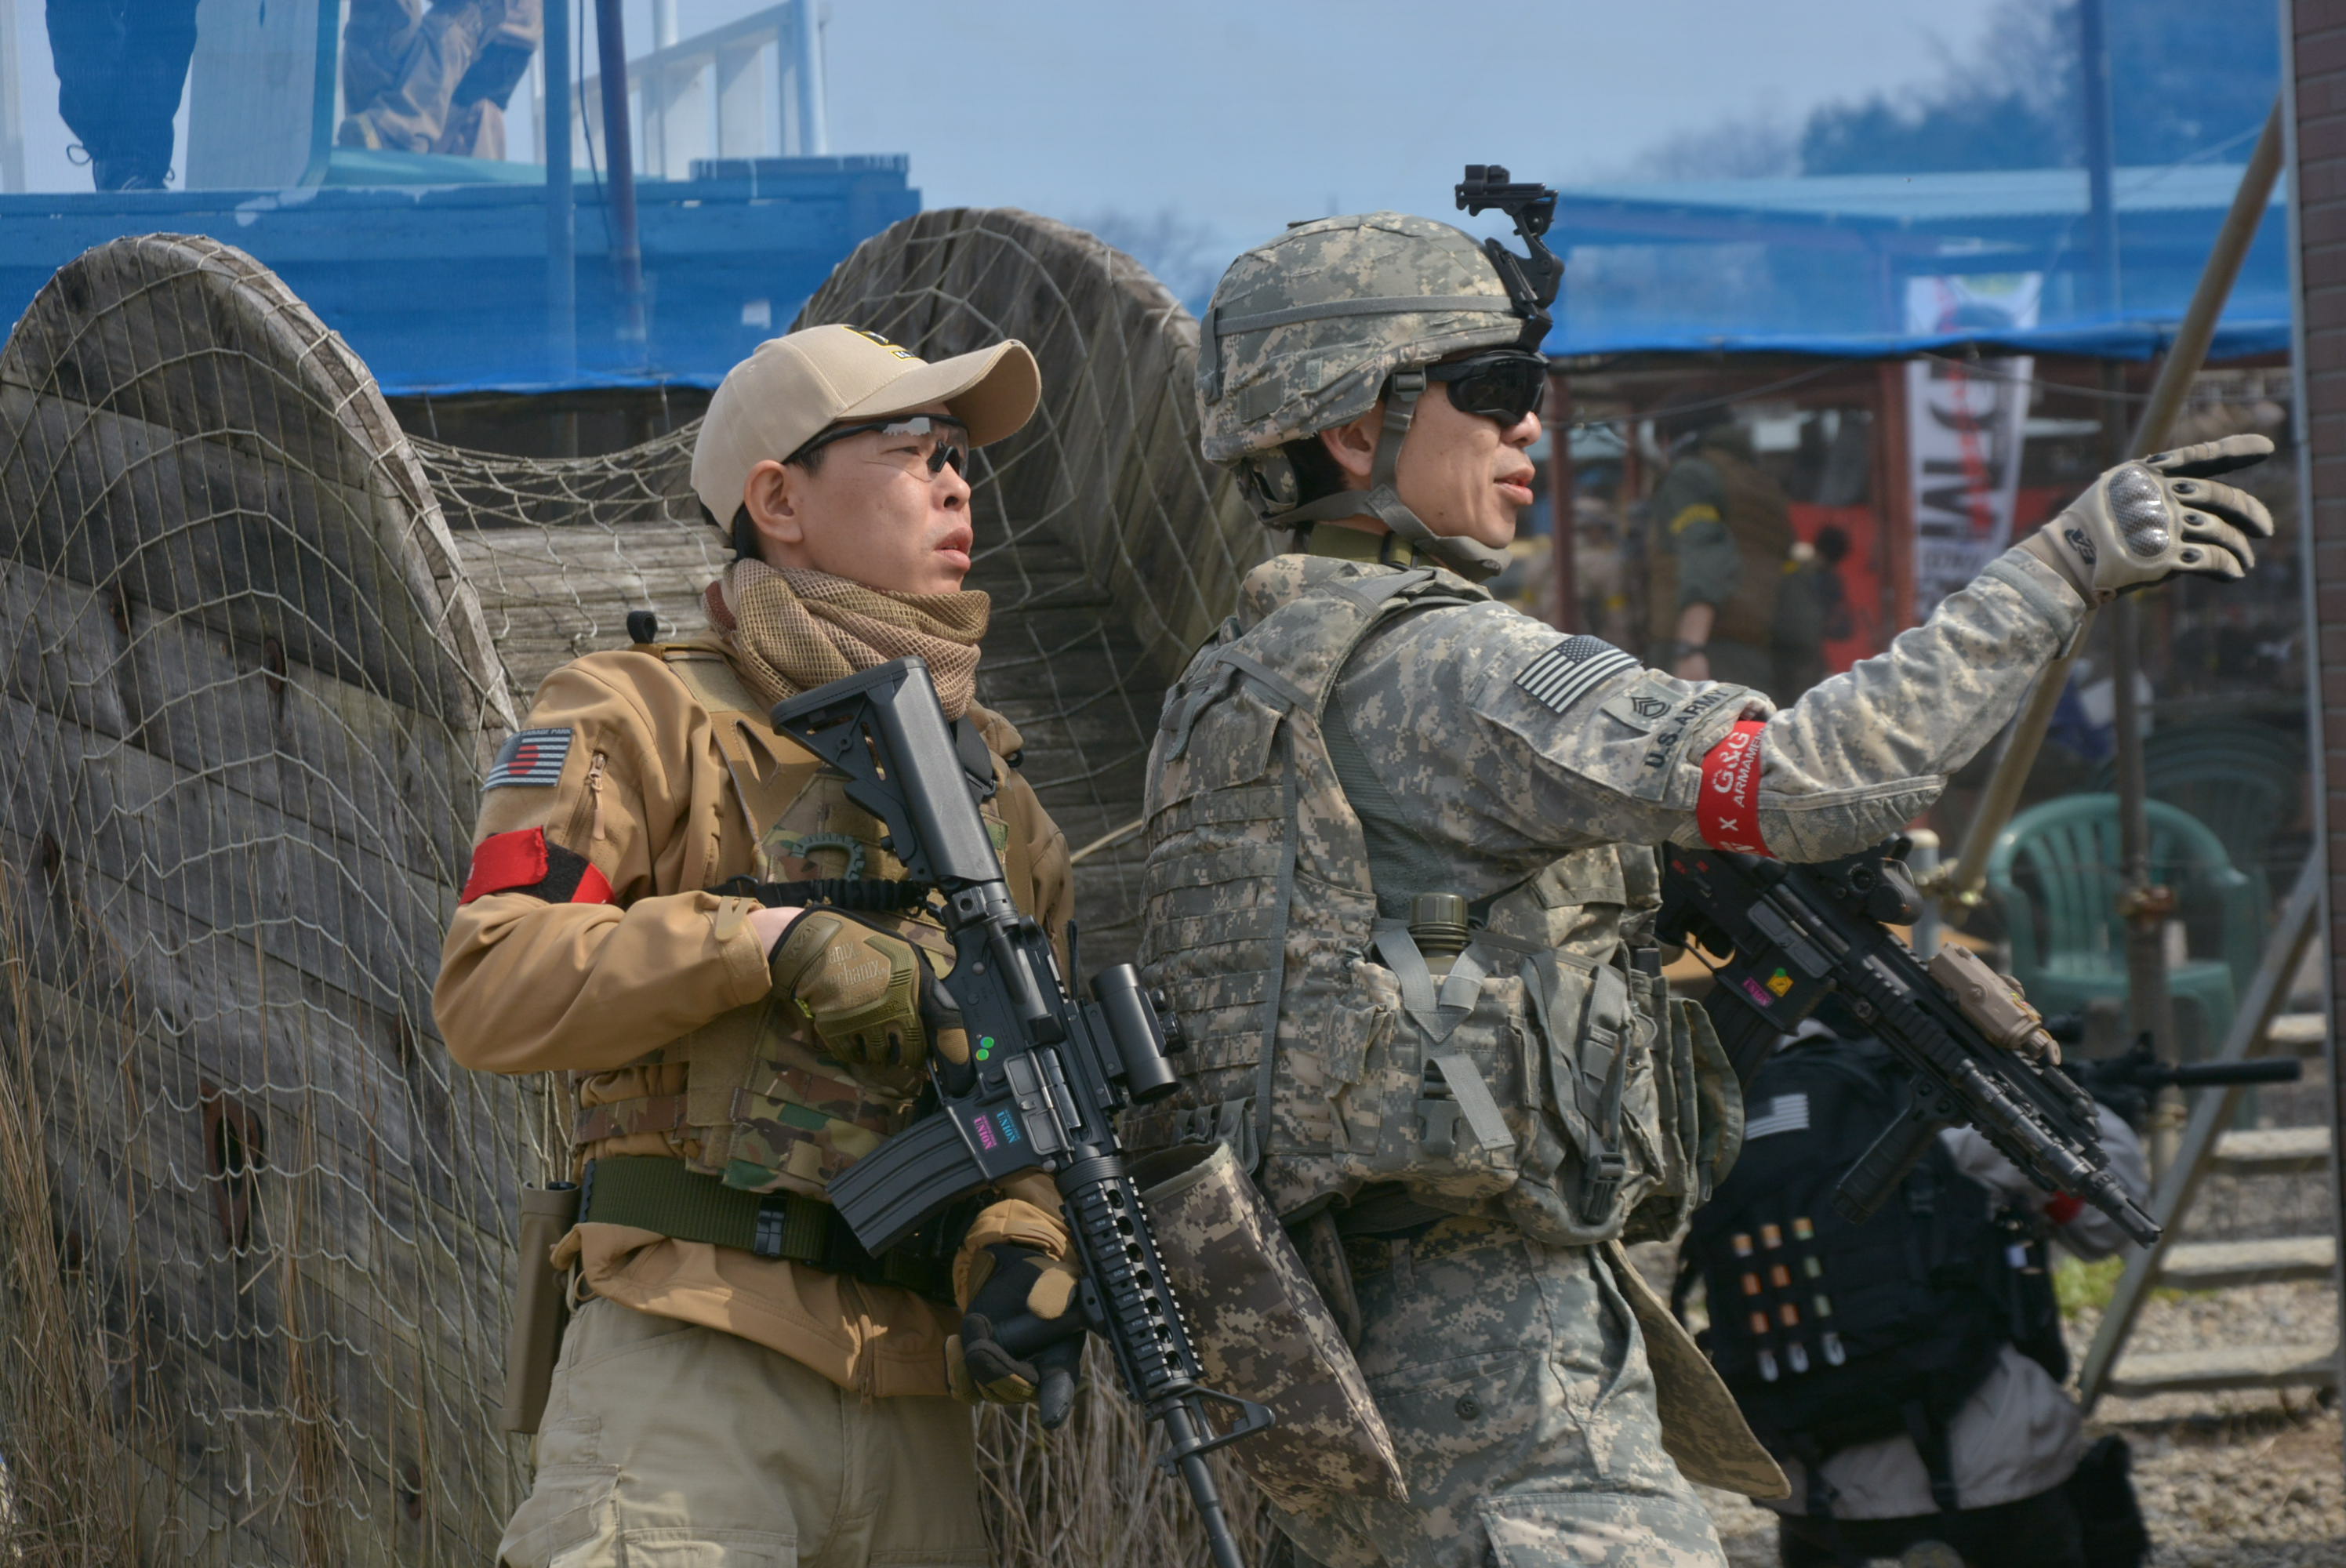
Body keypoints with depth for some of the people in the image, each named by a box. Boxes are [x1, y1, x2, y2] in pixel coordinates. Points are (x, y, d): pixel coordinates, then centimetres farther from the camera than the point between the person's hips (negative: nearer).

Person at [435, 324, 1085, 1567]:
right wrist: (769, 942, -18)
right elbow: (488, 991, -9)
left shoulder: (988, 779, 20)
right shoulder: (647, 718, 2)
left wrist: (1020, 1252, -4)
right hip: (694, 1370, -6)